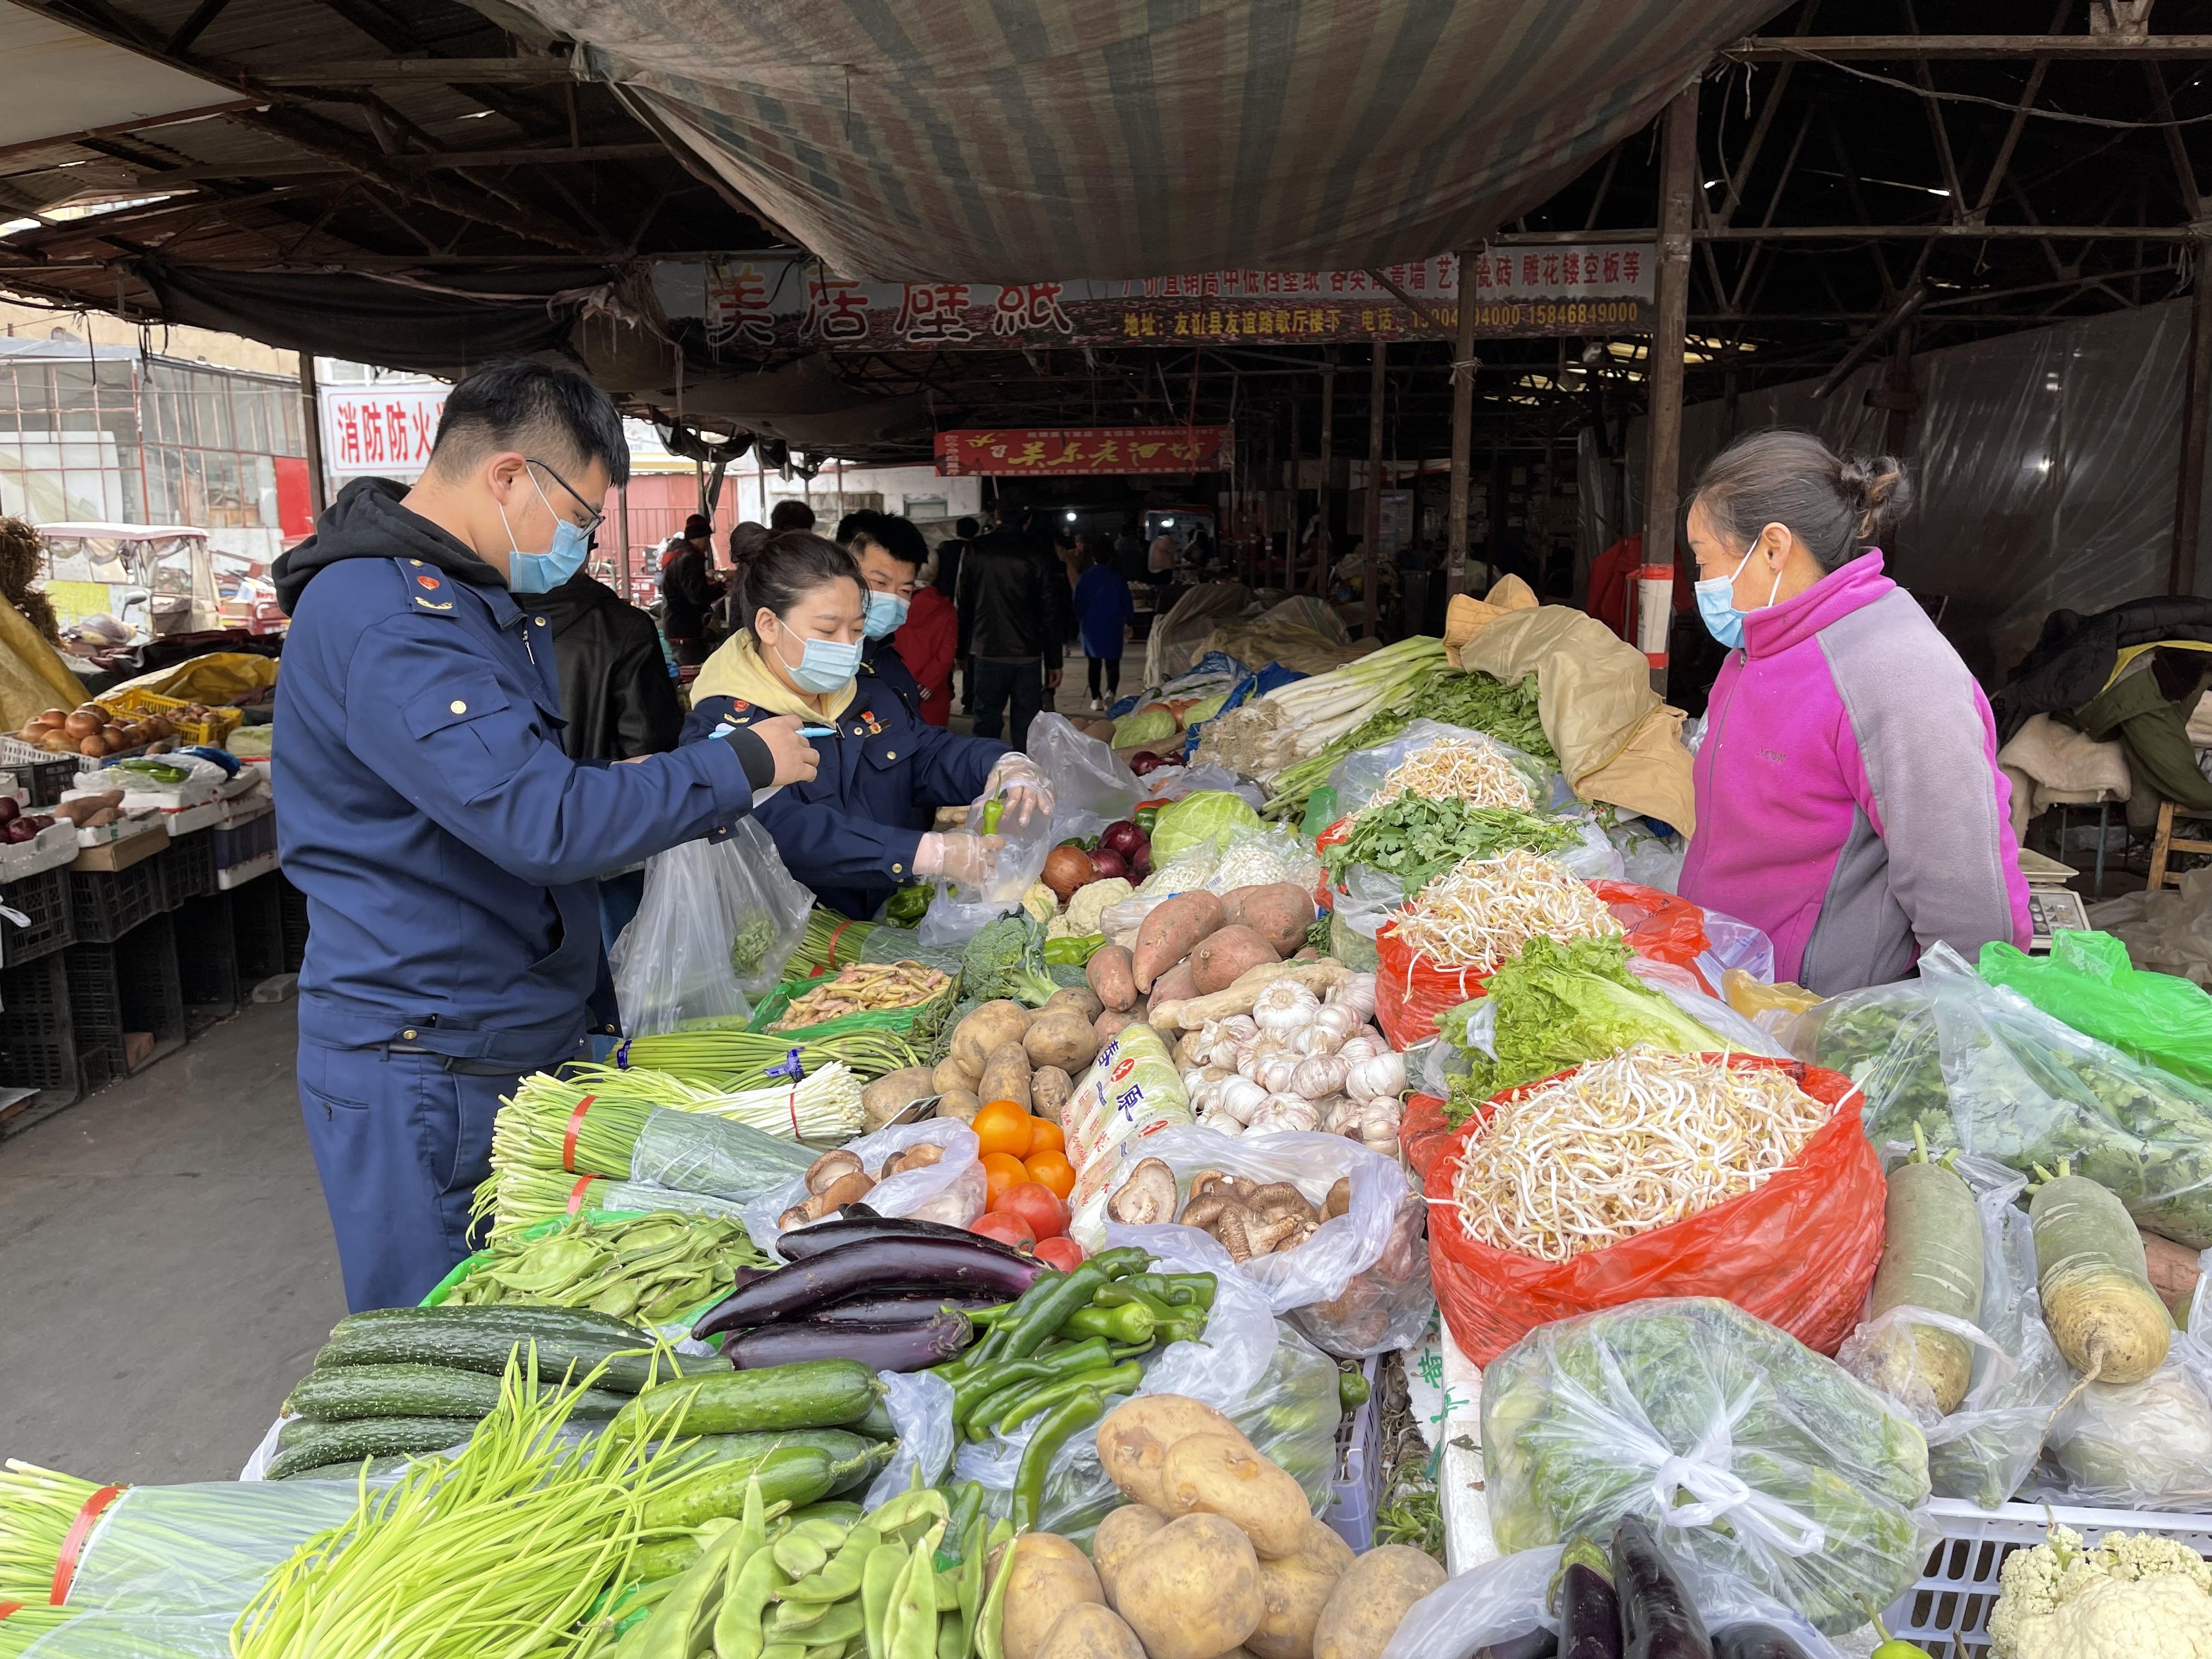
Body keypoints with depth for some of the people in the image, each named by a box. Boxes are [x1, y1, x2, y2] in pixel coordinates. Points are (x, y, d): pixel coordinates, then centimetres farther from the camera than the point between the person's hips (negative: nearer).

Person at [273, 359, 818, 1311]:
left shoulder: (463, 598, 14)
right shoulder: (383, 617, -21)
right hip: (424, 1072, -9)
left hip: (515, 1041, 10)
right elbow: (542, 820, -29)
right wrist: (740, 765, -18)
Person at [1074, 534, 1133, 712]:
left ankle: (1096, 699, 8)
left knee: (1095, 663, 11)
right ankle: (1111, 693, -23)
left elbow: (1078, 605, 3)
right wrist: (1127, 622, 16)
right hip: (1113, 627, -1)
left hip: (1091, 626, 1)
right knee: (1112, 663, 1)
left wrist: (1082, 618, 21)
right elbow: (1127, 603, 2)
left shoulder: (1084, 578, -1)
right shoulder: (1118, 578, -3)